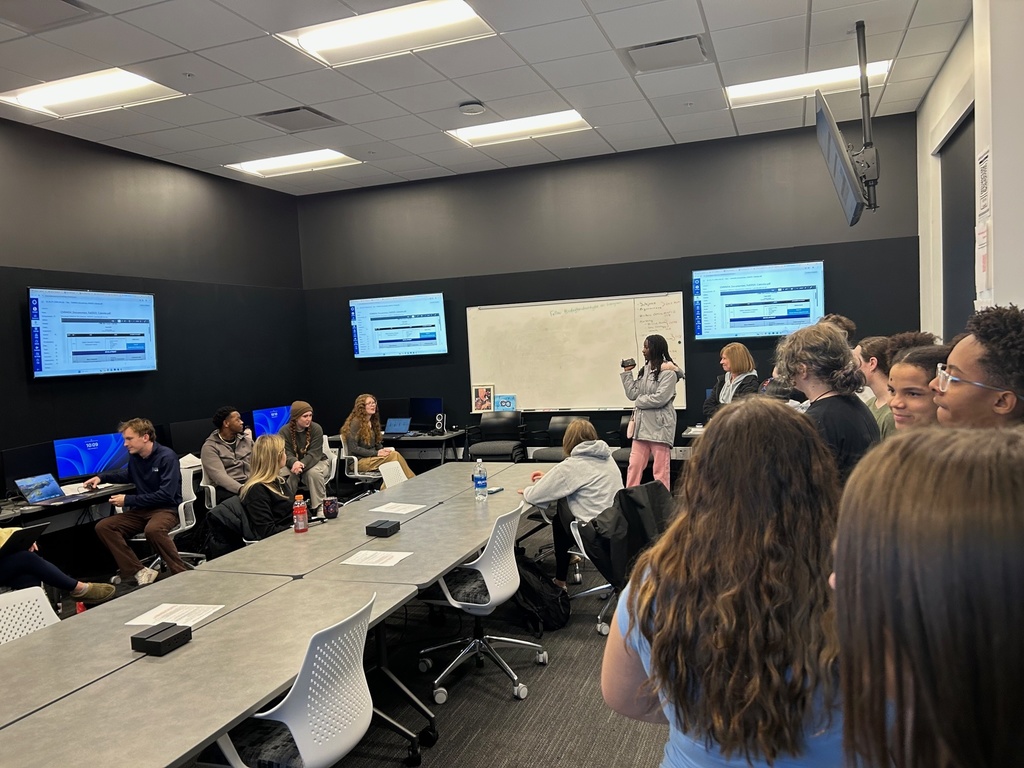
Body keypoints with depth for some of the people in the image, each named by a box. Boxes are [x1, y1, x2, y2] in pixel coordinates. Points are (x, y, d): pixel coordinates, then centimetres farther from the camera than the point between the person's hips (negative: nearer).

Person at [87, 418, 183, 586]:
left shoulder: (166, 457, -16)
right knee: (103, 527, -11)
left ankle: (180, 573, -24)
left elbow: (166, 495, -21)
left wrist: (128, 500, -17)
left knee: (153, 530, -39)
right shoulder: (134, 456, 6)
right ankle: (139, 571, -15)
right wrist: (101, 477, 17)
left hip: (167, 509, -8)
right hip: (142, 510, 8)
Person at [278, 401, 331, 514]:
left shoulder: (316, 428, -14)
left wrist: (302, 465, -40)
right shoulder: (284, 431, -9)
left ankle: (320, 507, -21)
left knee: (314, 473, -36)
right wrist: (294, 463, -42)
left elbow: (314, 454, -21)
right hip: (294, 463, 1)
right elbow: (286, 453, -17)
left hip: (316, 462, -1)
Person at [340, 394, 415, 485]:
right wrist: (376, 453, -19)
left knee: (394, 454, -25)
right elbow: (353, 448, -16)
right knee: (394, 455, -26)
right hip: (359, 461, -7)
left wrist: (383, 450, -4)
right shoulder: (356, 422, -10)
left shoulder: (372, 422, 16)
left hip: (371, 457, 7)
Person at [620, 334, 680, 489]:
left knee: (661, 469, 2)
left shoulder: (668, 372, -9)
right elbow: (632, 394, 9)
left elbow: (659, 399, -18)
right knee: (634, 466, 5)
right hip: (642, 424, 7)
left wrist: (639, 401, -5)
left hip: (659, 425, -7)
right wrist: (626, 373, 8)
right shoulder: (645, 370, 14)